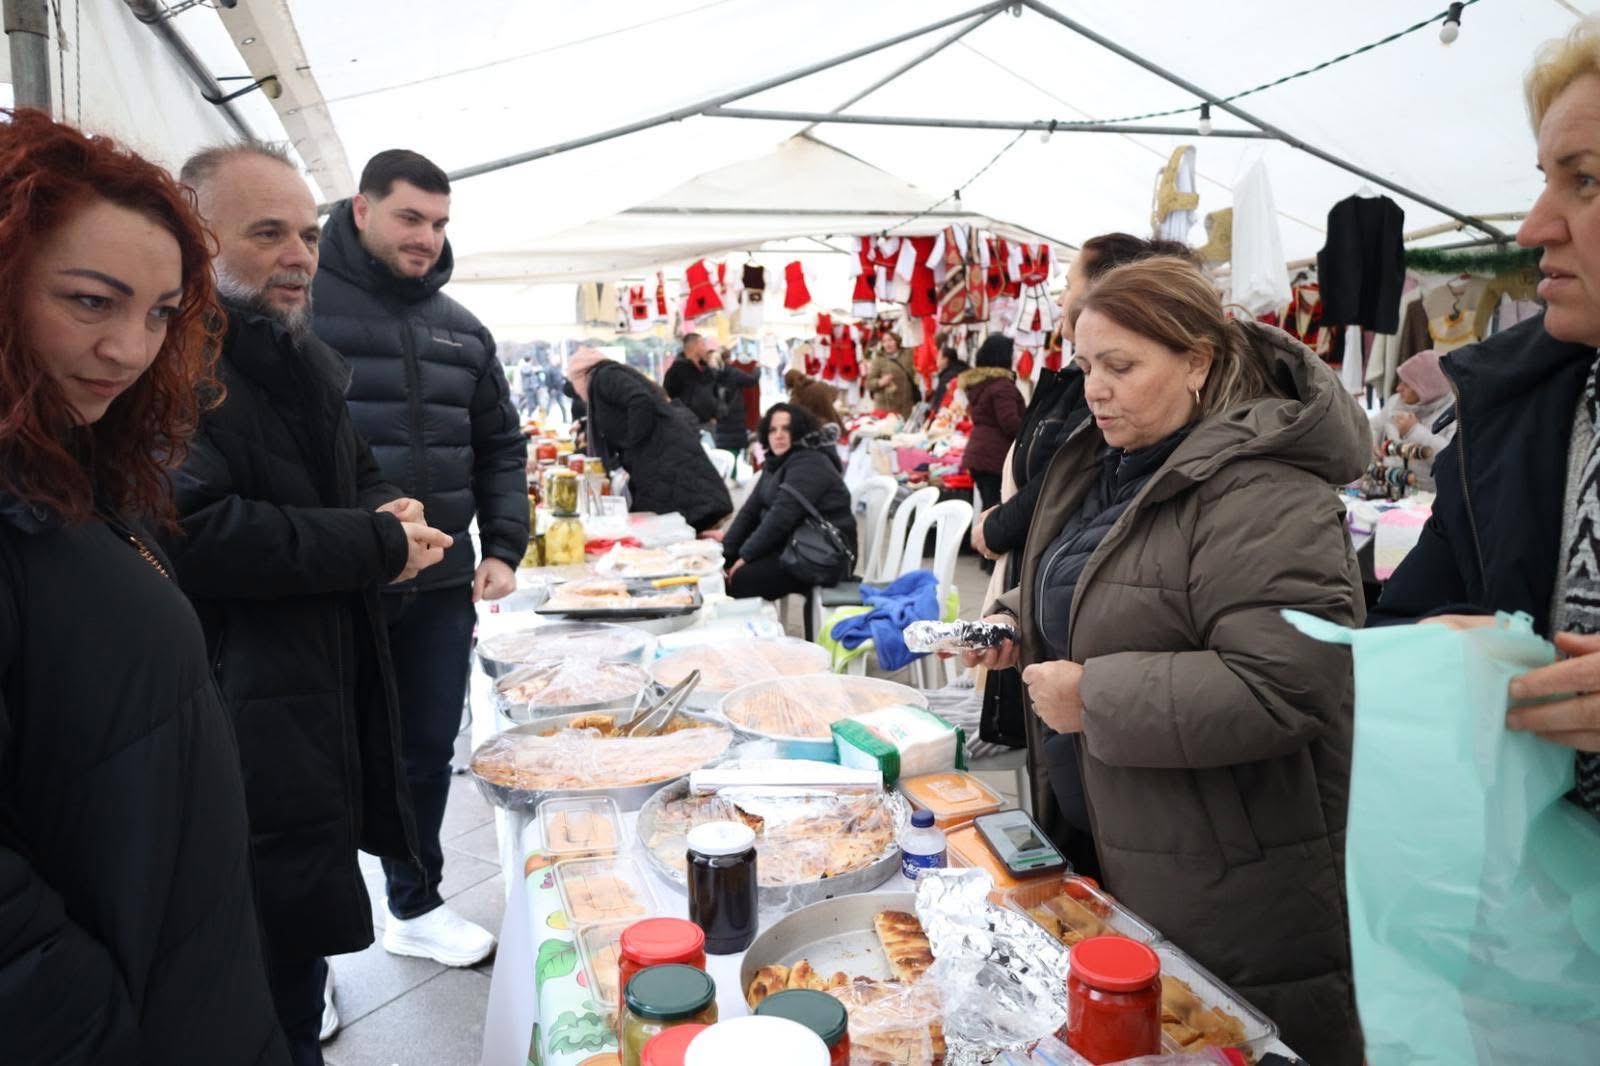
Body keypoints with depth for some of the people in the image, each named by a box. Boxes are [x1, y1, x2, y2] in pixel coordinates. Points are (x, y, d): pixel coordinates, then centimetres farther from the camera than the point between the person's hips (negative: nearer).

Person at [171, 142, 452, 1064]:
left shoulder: (301, 358, 15)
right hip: (245, 728, -8)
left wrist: (391, 510, 0)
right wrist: (378, 545, -18)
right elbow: (195, 533, -26)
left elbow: (357, 473, 24)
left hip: (334, 695, 9)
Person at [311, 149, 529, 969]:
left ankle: (416, 907, 34)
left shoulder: (461, 329, 12)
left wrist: (502, 549, 6)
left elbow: (501, 446, 16)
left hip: (440, 586, 5)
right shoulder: (302, 303, -6)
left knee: (427, 753, 15)